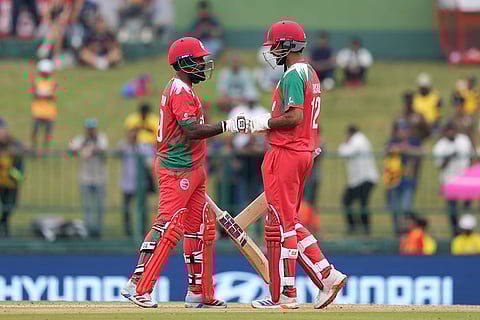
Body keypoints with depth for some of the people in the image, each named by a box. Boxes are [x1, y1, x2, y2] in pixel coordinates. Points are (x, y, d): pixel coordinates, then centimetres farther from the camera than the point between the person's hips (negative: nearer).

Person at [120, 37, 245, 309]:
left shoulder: (182, 89, 19)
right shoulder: (181, 91, -14)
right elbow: (192, 130, -24)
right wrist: (227, 126, -24)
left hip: (193, 170, 11)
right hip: (179, 170, -11)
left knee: (199, 229, 12)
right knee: (168, 226, -15)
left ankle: (199, 292, 16)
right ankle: (138, 286, -17)